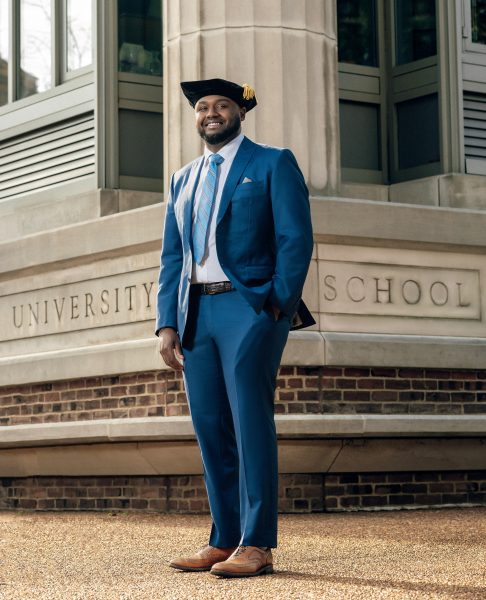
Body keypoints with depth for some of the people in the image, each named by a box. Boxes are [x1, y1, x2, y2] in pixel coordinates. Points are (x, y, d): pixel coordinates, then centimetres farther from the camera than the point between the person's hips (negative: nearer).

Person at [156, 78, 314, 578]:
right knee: (210, 428, 4)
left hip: (248, 308, -6)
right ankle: (224, 541, 10)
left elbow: (296, 239, -3)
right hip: (195, 312, 6)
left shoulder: (273, 164, 4)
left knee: (250, 425, -9)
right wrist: (167, 324, 8)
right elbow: (172, 257, 18)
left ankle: (256, 546, -8)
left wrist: (279, 308, -12)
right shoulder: (183, 179, 21)